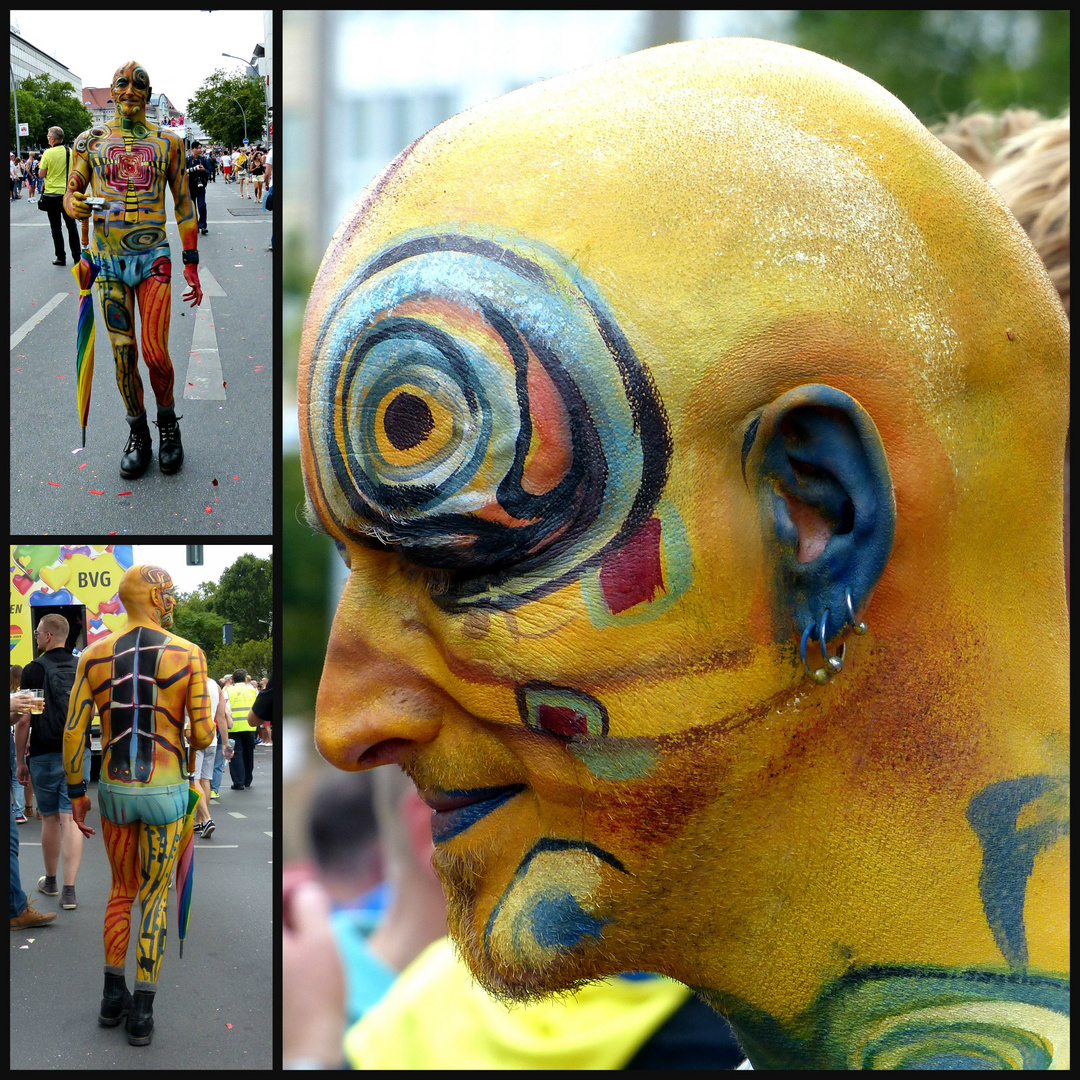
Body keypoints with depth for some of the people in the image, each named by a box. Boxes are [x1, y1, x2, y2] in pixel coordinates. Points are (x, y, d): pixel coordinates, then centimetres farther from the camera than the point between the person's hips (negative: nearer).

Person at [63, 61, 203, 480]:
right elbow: (71, 192, 9)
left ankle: (168, 423, 15)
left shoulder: (167, 142, 4)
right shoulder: (90, 140, 6)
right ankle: (138, 434, 18)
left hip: (154, 256, -1)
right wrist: (74, 205, -17)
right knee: (123, 355, 3)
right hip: (109, 258, 1)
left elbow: (183, 205, 8)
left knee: (155, 353, -10)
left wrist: (191, 264, 7)